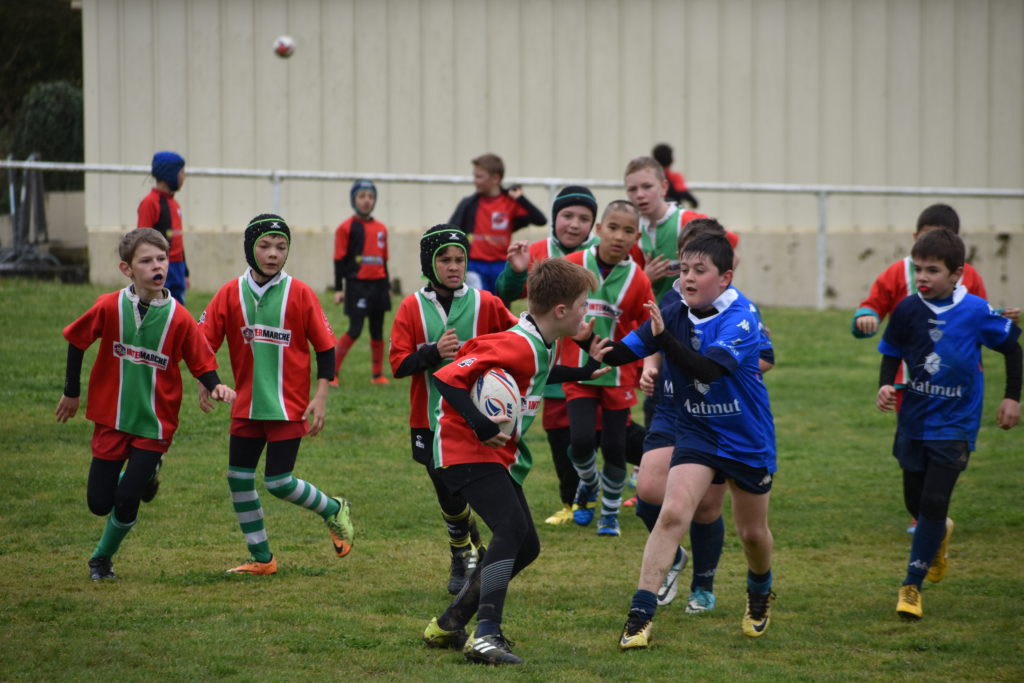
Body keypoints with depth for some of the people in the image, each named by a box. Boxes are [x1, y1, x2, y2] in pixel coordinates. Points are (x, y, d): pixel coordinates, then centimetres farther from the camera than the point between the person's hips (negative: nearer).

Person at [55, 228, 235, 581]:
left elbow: (201, 362, -3)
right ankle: (143, 477, 36)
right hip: (111, 419, 1)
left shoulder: (179, 318, -12)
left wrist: (215, 386, -24)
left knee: (126, 500, -9)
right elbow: (77, 341, 4)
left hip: (155, 424, -1)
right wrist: (71, 393, 10)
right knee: (99, 503, 2)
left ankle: (103, 558, 19)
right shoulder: (109, 307, -10)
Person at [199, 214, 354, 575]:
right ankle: (261, 558, 17)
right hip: (247, 406, 4)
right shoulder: (231, 294, -1)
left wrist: (320, 397, -8)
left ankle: (334, 511, 21)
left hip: (289, 407, -4)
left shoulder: (299, 294, -6)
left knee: (278, 482, -7)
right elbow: (203, 339, -2)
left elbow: (325, 346, -2)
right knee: (238, 478, 4)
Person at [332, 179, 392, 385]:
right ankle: (332, 372, -3)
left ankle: (377, 375, 16)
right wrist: (338, 289, -7)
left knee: (378, 331, 8)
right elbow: (339, 259, -3)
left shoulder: (381, 228, 12)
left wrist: (387, 287, 21)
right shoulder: (346, 227, -3)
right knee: (355, 330, -11)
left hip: (378, 284, 5)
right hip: (357, 284, -5)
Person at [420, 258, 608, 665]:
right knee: (512, 528, -27)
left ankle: (448, 627, 19)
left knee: (526, 547, 11)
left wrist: (580, 373, 22)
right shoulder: (515, 347, -24)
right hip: (466, 451, -10)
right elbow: (447, 377, -28)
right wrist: (481, 426, -35)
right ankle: (485, 636, -31)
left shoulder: (542, 345, 5)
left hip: (500, 456, 10)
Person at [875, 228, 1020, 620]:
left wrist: (1012, 397, 0)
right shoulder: (907, 310, -7)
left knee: (933, 503, -12)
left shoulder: (976, 312, -12)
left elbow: (1011, 347, 2)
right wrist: (885, 386, -10)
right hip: (914, 421, 3)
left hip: (954, 424, -3)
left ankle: (912, 585, -2)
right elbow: (892, 353, 8)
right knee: (916, 503, 13)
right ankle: (940, 534, 49)